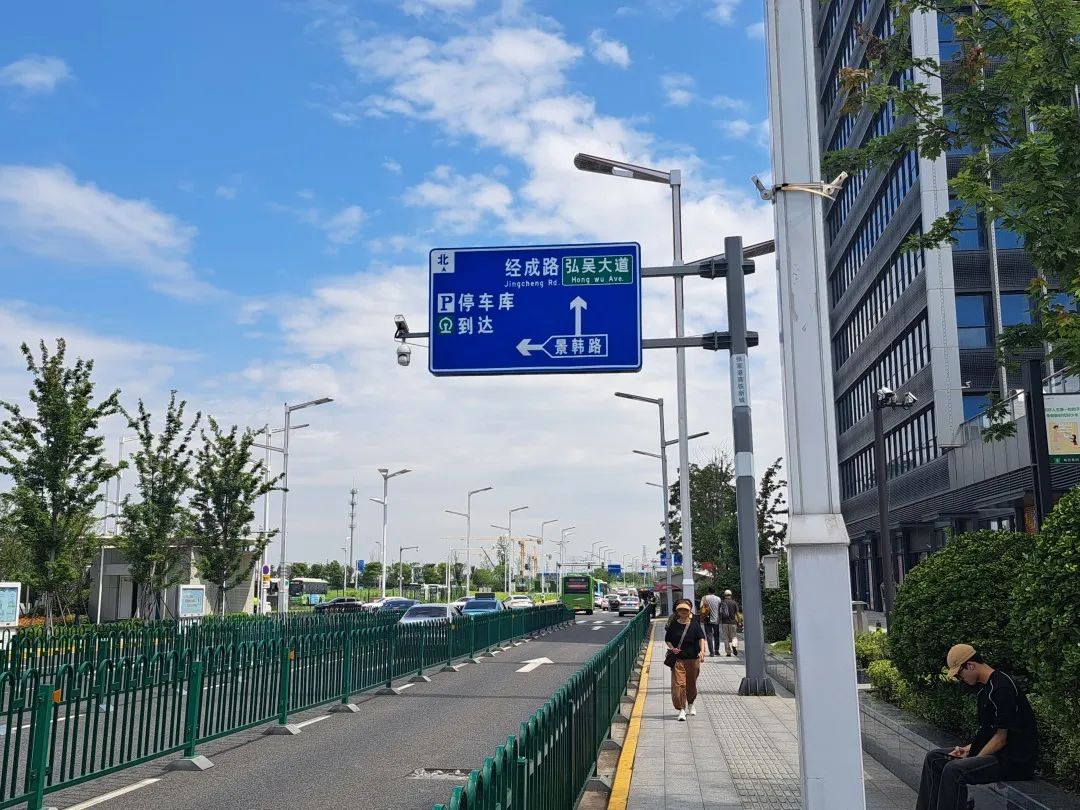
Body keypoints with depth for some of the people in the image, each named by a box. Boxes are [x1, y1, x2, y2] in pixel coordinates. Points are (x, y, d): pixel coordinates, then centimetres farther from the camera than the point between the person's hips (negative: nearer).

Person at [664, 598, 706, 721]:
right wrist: (672, 648, -7)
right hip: (678, 658, 0)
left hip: (693, 658, 0)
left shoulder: (695, 624, -1)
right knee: (678, 683, -11)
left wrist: (702, 651, -27)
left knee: (691, 683, 13)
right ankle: (682, 709, -5)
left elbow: (701, 638, -11)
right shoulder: (673, 624, 2)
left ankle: (690, 704, 39)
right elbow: (667, 639, 11)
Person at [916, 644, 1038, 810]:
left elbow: (1001, 738, -19)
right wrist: (969, 748, 4)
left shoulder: (1001, 688, -20)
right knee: (934, 758, 5)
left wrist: (975, 760, -14)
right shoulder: (985, 687, 12)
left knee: (953, 770, -29)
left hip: (1015, 761, -10)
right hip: (995, 751, 10)